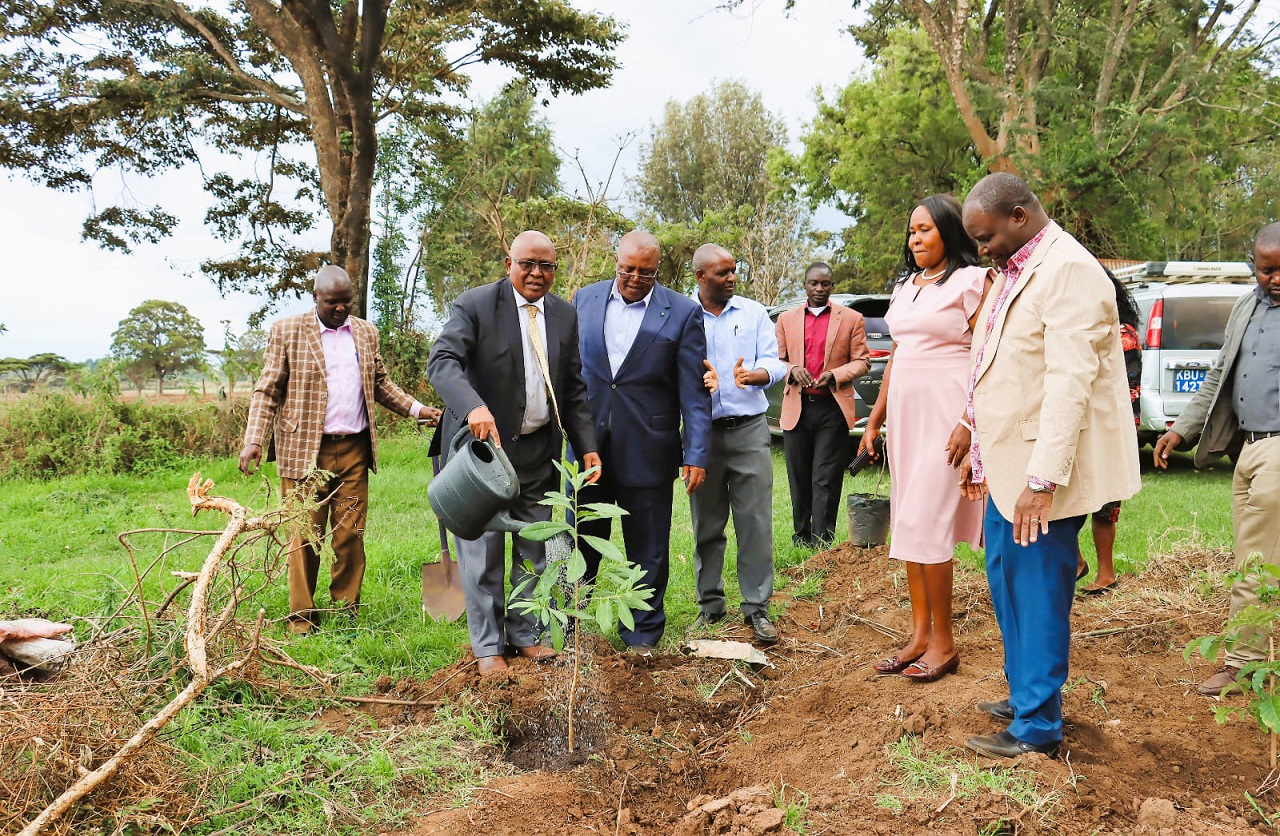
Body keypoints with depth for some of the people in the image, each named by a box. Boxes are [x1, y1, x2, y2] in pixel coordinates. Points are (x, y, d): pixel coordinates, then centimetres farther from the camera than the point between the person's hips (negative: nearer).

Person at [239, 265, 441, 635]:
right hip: (304, 452, -3)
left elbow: (380, 383, 21)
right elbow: (267, 391, 0)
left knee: (351, 535, 4)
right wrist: (253, 440, -11)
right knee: (304, 538, 0)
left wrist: (416, 409, 8)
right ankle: (302, 620, 11)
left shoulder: (366, 332, 13)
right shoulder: (287, 331, 1)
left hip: (354, 451, 3)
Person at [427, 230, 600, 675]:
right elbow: (442, 361, -22)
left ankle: (525, 634, 26)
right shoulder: (475, 305, -10)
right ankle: (488, 647, 14)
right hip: (484, 442, -5)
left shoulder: (565, 314, 7)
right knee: (483, 549, 1)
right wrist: (474, 407, -40)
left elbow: (573, 388, 11)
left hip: (539, 450, 5)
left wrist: (586, 446, 3)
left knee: (535, 548, 12)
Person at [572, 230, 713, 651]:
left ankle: (642, 633, 24)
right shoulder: (585, 299, 7)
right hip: (589, 444, 3)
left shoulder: (683, 312, -3)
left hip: (647, 450, -2)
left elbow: (693, 392, -5)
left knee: (648, 548, 8)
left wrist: (696, 454, -10)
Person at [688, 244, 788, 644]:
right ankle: (710, 604, 21)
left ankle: (757, 607, 8)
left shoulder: (754, 313, 8)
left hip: (749, 430, 0)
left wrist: (752, 374, -19)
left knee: (756, 521, -2)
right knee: (706, 525, 8)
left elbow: (774, 363, 3)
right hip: (702, 431, 0)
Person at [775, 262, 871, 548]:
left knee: (825, 480, -4)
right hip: (796, 409, 3)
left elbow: (862, 361, 5)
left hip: (833, 408, -2)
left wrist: (834, 375, -12)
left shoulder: (851, 319, 7)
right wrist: (792, 369, -7)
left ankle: (822, 542, 0)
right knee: (798, 479, 8)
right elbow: (777, 360, 15)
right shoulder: (787, 319, 14)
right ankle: (800, 537, 19)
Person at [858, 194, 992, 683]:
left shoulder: (971, 281, -6)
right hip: (904, 414, 8)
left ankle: (943, 642, 2)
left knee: (925, 522, -10)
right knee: (910, 523, 7)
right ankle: (919, 635, 14)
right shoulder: (905, 286, 17)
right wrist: (875, 418, 17)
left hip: (946, 412, -7)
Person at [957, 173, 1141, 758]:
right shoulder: (1014, 272, 14)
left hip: (1043, 472, -10)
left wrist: (1043, 479, -26)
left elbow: (1070, 383, -24)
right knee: (1005, 578, 18)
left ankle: (1037, 727, 12)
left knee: (1038, 595, 0)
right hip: (1007, 464, 10)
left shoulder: (1068, 271, -17)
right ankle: (1022, 694, 34)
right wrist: (979, 449, 18)